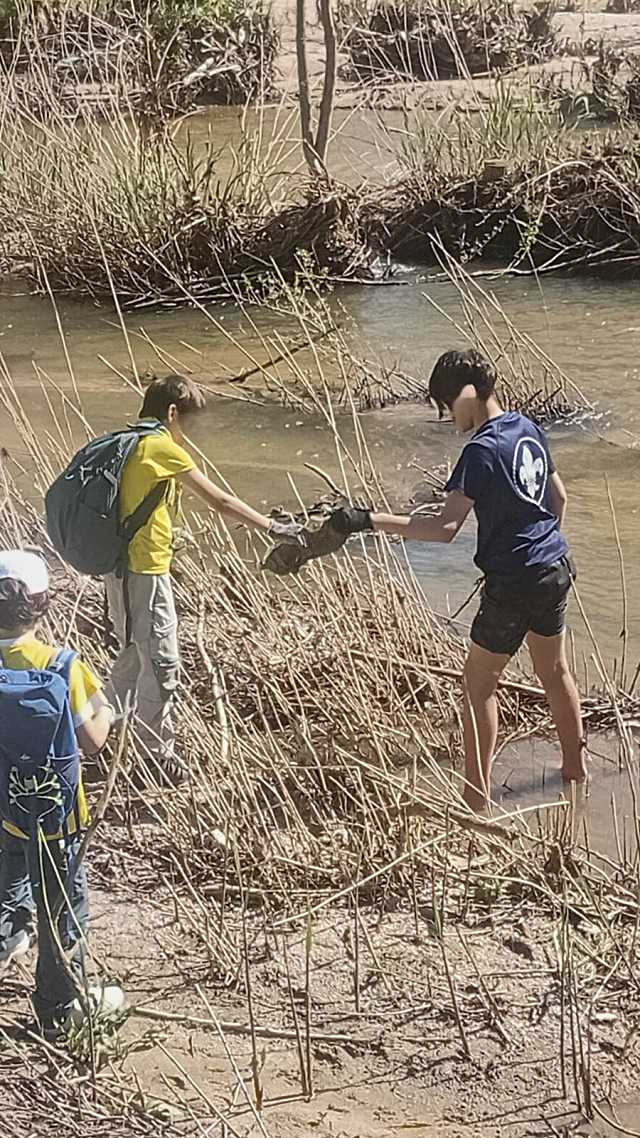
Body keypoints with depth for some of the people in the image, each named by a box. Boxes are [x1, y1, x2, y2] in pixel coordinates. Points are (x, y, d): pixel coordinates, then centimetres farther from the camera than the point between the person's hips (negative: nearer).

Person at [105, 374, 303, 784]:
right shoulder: (163, 448, -16)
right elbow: (221, 502, -15)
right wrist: (273, 527, -8)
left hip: (122, 568, 10)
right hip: (145, 570, -10)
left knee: (134, 654, 23)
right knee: (162, 663, -1)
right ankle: (157, 753, 7)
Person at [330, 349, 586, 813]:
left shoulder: (481, 451, -20)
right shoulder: (529, 429, 5)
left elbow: (445, 527, -27)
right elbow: (559, 499, 16)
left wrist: (369, 521, -29)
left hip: (513, 582, -8)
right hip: (556, 568, 8)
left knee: (479, 683, 5)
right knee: (555, 671, 23)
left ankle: (477, 793, 8)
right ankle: (576, 765, 37)